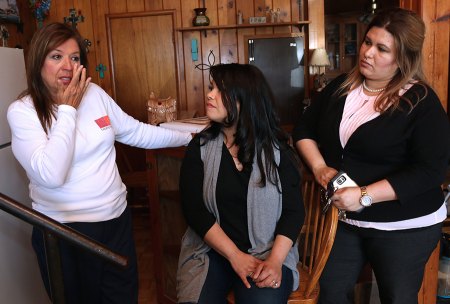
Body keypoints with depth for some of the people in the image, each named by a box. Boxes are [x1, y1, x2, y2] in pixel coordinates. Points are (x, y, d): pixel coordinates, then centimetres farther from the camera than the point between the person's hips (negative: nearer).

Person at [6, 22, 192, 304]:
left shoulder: (94, 93, 1)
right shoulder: (22, 110, -12)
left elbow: (135, 132, 10)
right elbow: (51, 175, -25)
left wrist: (191, 137, 13)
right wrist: (68, 109, -18)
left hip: (117, 218, 4)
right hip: (63, 232, -4)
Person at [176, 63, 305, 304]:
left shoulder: (277, 149, -1)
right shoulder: (199, 147, 1)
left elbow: (294, 210, -3)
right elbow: (194, 209, -5)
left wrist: (275, 260, -17)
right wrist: (235, 256, -15)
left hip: (268, 252, 0)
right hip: (211, 250, 1)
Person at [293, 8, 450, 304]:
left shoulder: (422, 102, -14)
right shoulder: (341, 87, 2)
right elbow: (304, 129, 9)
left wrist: (364, 196, -26)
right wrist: (319, 166, -10)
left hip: (404, 226, -4)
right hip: (346, 218, 5)